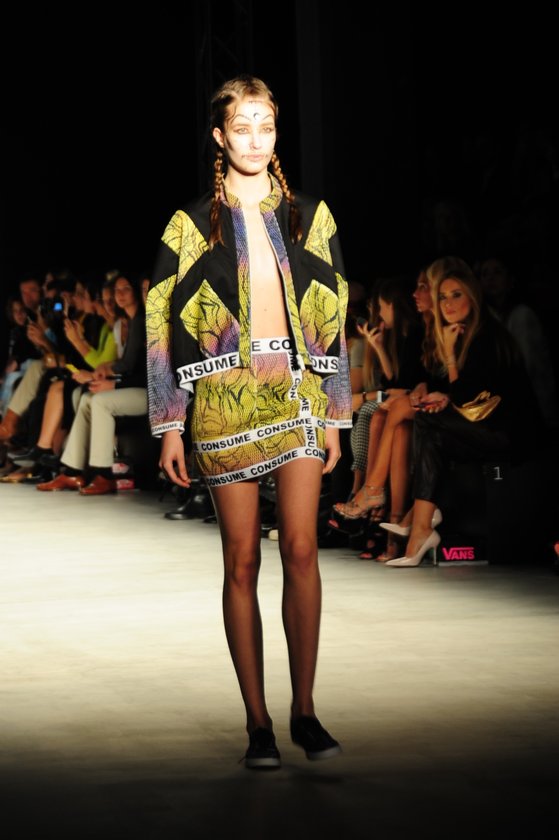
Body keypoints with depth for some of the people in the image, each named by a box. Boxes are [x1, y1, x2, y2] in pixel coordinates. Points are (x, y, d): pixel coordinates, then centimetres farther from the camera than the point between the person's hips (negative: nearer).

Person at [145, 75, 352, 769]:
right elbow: (164, 326, 4)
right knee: (241, 561, 0)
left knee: (301, 548, -11)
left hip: (297, 394, 1)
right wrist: (170, 427, -1)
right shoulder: (192, 225, 6)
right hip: (225, 399, -1)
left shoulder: (308, 216, 11)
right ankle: (257, 722, 6)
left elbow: (332, 317, 13)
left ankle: (304, 710, -1)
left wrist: (335, 413, 9)